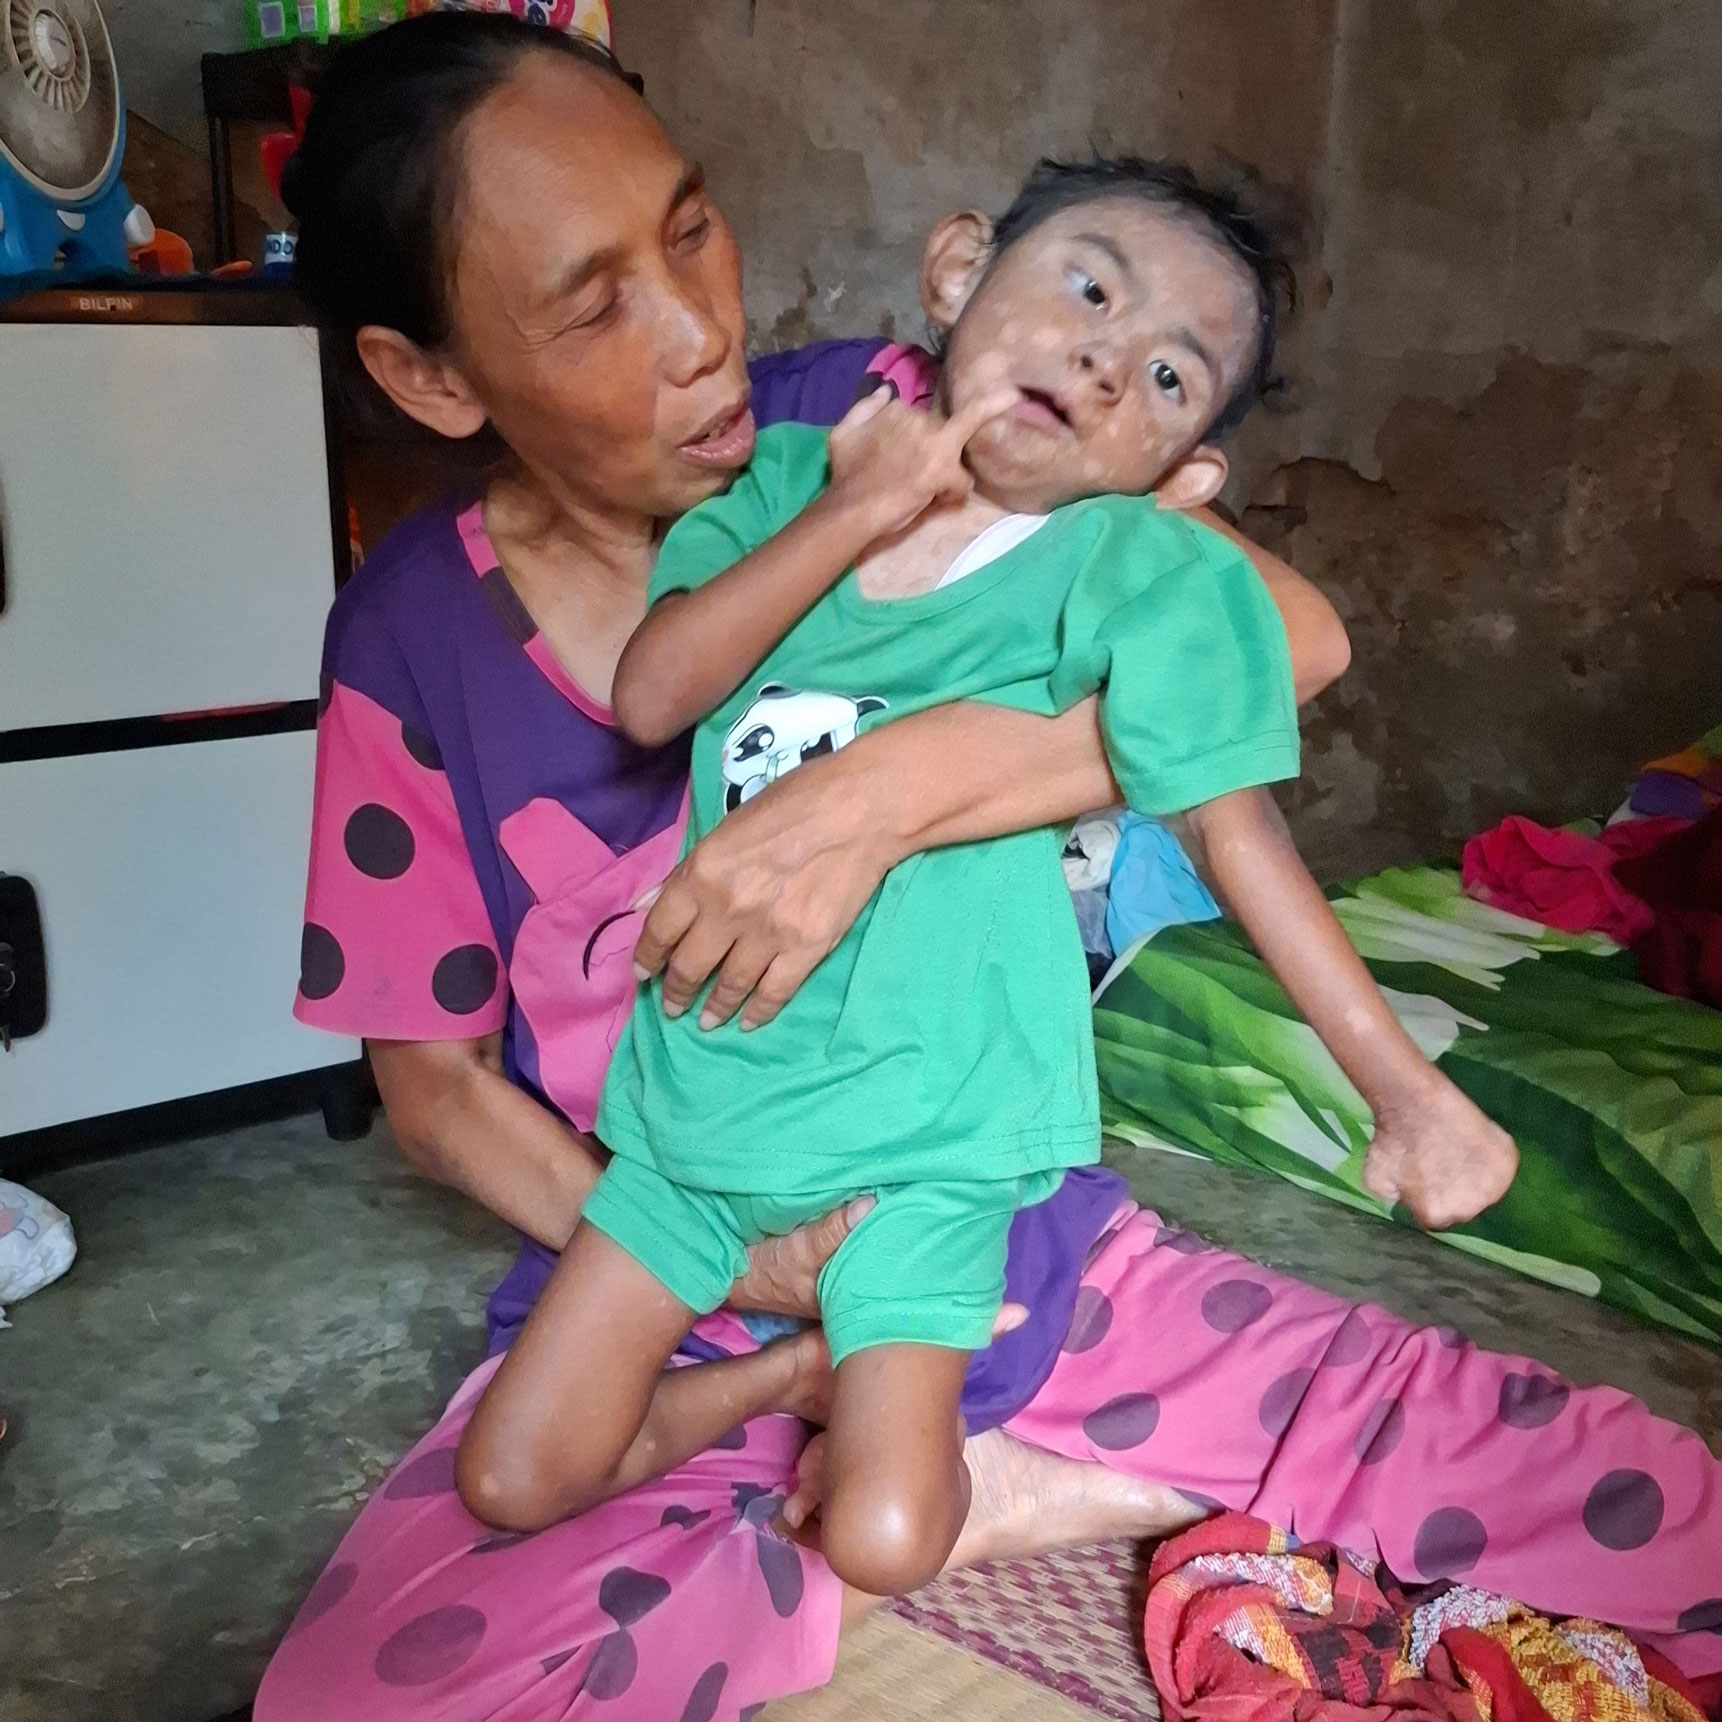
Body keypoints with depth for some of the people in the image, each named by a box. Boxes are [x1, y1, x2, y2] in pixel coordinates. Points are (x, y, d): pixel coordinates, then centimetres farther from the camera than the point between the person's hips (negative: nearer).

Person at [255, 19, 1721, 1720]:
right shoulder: (414, 636, -7)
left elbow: (1289, 638, -19)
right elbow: (434, 1080, -1)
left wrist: (885, 790, -32)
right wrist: (717, 1260, -15)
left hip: (1029, 1258, 0)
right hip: (682, 1315, 1)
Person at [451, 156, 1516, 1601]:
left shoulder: (1127, 563, -12)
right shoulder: (797, 476, -1)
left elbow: (1239, 832, -11)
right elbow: (650, 697, -12)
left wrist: (1407, 1087, -11)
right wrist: (852, 512, -20)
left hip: (921, 1121, -3)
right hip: (705, 1080, 4)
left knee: (883, 1542, -9)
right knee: (512, 1483, 8)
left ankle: (831, 1367, 20)